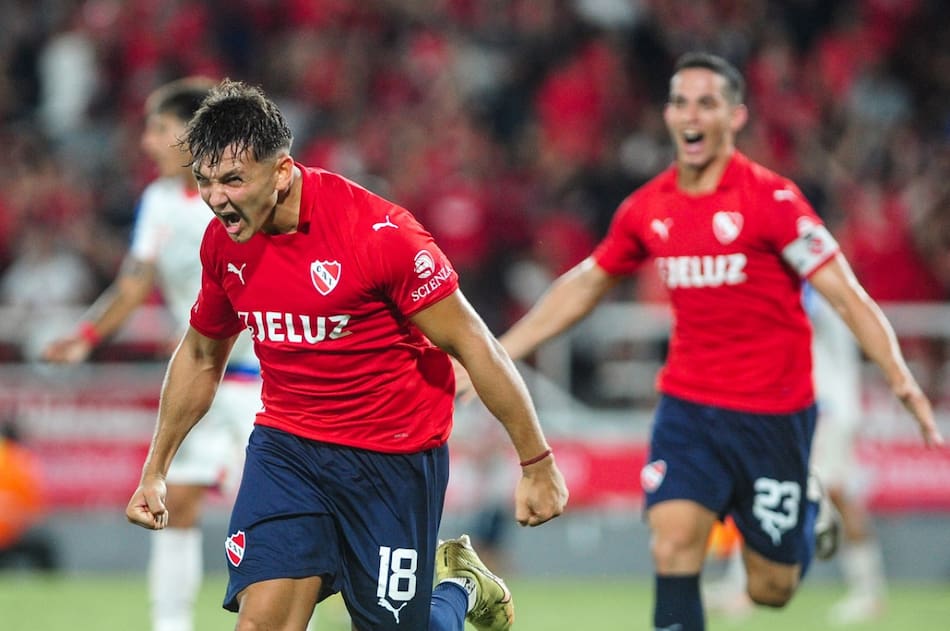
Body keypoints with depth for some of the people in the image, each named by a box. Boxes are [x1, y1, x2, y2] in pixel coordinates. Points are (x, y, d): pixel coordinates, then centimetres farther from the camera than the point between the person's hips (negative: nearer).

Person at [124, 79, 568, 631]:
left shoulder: (378, 230, -21)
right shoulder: (223, 242, -3)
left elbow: (472, 344, -14)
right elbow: (201, 357, 17)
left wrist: (537, 464, -12)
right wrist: (156, 470, 20)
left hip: (394, 457, -4)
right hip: (286, 445, 4)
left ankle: (458, 584, 36)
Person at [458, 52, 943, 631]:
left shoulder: (772, 198, -13)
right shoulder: (648, 208, 2)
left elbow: (847, 297, -13)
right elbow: (582, 287, 17)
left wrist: (904, 383, -24)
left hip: (773, 413, -3)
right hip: (687, 406, 3)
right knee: (673, 545, -18)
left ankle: (809, 514, 39)